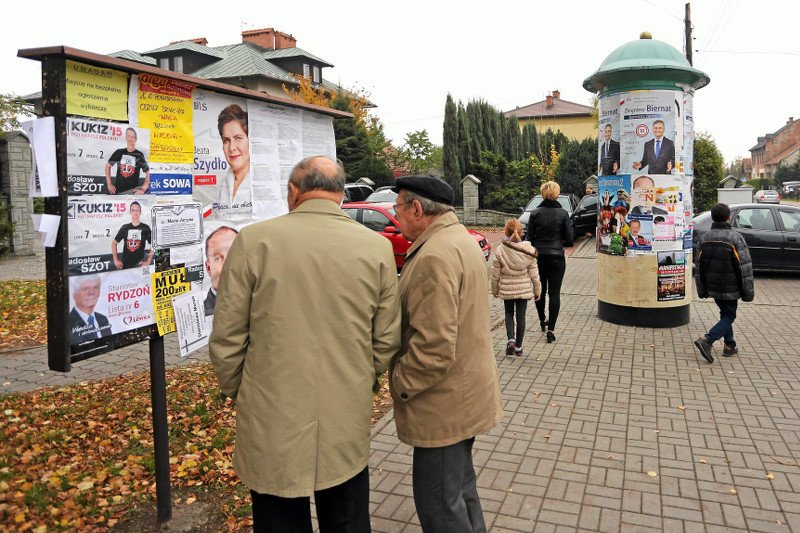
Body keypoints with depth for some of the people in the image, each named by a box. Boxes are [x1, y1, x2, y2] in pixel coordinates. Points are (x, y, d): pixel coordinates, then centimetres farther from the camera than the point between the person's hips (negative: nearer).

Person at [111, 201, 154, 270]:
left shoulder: (145, 228, 1)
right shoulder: (125, 228, 8)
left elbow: (153, 246, 1)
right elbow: (114, 243, 15)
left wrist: (148, 262, -7)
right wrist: (115, 260, 6)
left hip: (139, 265, -2)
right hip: (124, 265, 2)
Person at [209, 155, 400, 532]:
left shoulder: (253, 240, -10)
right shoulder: (377, 247, -4)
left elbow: (226, 339, -6)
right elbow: (386, 341, 1)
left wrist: (237, 393, 12)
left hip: (271, 426, -1)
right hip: (348, 425, 2)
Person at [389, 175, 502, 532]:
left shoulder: (435, 256, -23)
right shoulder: (461, 239, 10)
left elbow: (434, 348, -28)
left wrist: (399, 384, -14)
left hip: (444, 404, -10)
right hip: (467, 394, 10)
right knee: (460, 485, 23)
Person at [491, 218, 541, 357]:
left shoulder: (500, 251, -12)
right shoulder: (528, 250, -9)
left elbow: (495, 275, -6)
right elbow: (534, 274, -4)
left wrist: (494, 290, 8)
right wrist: (537, 290, 7)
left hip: (506, 289, 0)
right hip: (524, 289, 1)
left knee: (509, 314, 18)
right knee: (521, 316, 10)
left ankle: (511, 339, -2)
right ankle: (518, 347, 17)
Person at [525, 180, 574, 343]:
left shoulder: (535, 213, -5)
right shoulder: (563, 213, -7)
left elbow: (529, 238, -4)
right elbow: (569, 239, -5)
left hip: (538, 257, 1)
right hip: (557, 257, -1)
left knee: (540, 290, 19)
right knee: (554, 293, 3)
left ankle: (542, 320, 34)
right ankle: (551, 328, -1)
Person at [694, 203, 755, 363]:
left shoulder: (705, 238, 2)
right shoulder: (735, 238, -16)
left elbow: (700, 266, 8)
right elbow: (745, 267, -14)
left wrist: (703, 290, 16)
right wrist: (748, 291, -5)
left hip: (713, 287, 6)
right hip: (730, 289, -6)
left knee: (725, 314, 21)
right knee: (728, 317, 3)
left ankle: (729, 345, 24)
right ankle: (706, 340, -15)